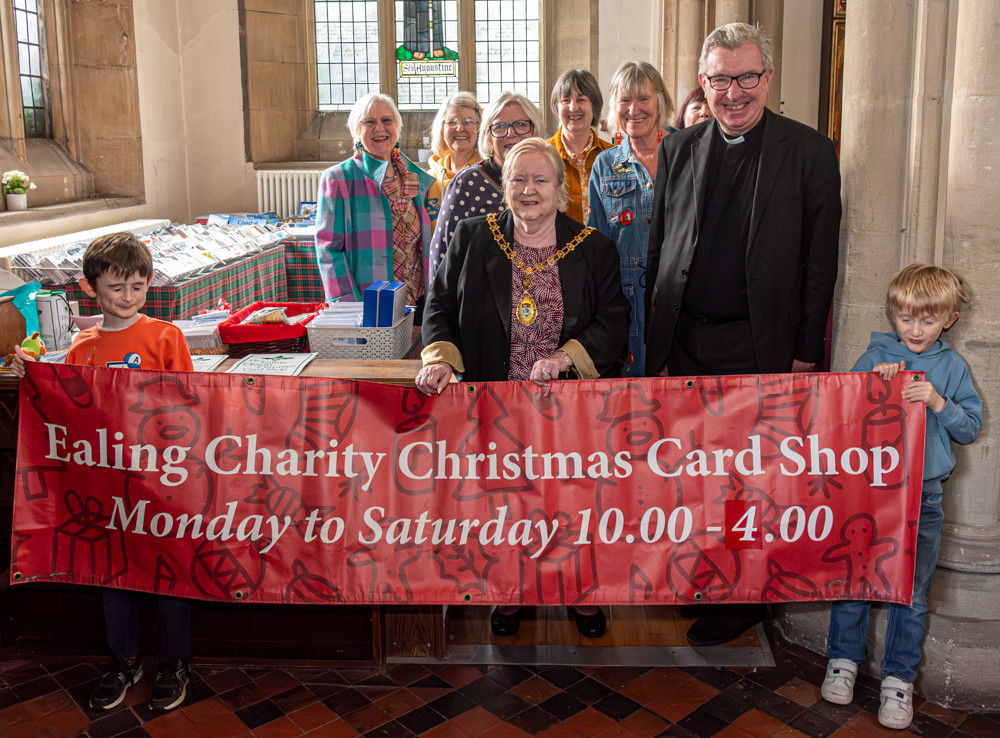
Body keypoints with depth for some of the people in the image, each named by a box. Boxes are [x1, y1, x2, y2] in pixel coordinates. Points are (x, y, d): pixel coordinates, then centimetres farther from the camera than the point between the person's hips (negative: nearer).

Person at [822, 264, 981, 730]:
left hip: (923, 495, 0)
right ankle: (844, 660, 25)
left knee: (912, 590, 7)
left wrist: (938, 402, -13)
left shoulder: (952, 367, 5)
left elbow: (971, 429, 4)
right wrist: (874, 379, -14)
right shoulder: (876, 356, 3)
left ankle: (899, 678, 21)